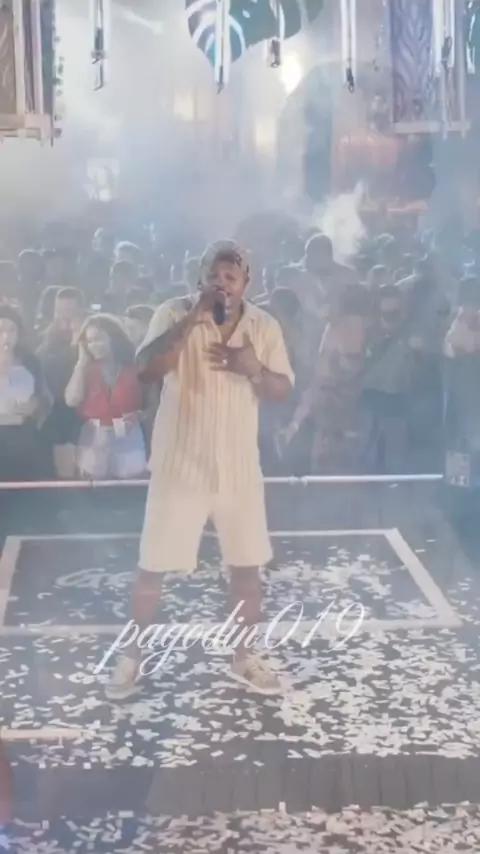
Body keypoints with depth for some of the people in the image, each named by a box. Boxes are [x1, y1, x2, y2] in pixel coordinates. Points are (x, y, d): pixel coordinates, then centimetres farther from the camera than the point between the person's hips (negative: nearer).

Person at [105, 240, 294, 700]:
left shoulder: (264, 326, 1)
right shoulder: (175, 313, -9)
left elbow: (283, 390, 2)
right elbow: (147, 368, -23)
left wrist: (254, 368, -19)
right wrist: (192, 318, -29)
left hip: (239, 466, 3)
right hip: (179, 463, -3)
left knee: (247, 563, 10)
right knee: (153, 566, 5)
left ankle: (244, 656, 28)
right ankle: (131, 657, 21)